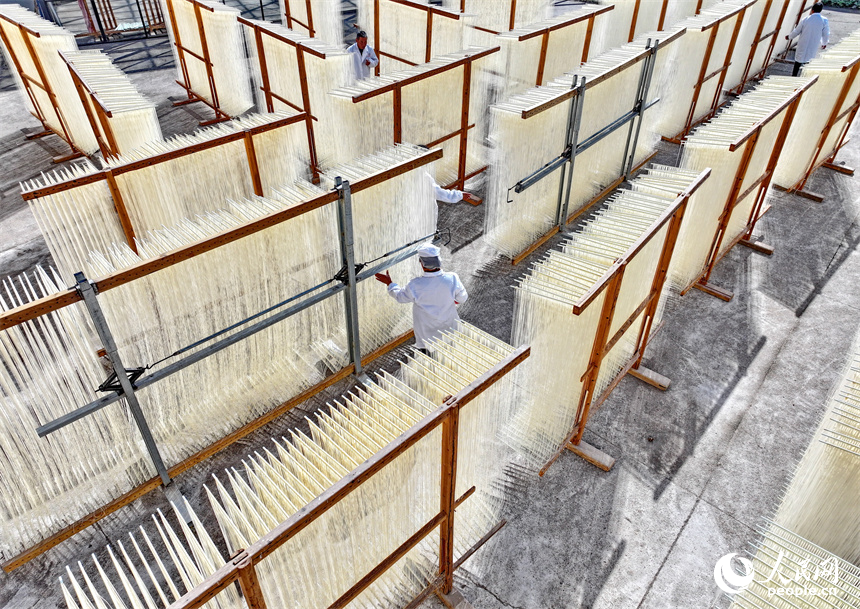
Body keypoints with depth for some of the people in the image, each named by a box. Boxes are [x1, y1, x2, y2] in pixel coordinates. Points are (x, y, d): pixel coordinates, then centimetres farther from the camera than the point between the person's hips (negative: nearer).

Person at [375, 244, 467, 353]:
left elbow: (400, 296, -4)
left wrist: (389, 283, 12)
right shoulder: (452, 279, -22)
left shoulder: (415, 286, -26)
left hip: (426, 333, -2)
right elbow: (462, 298, -5)